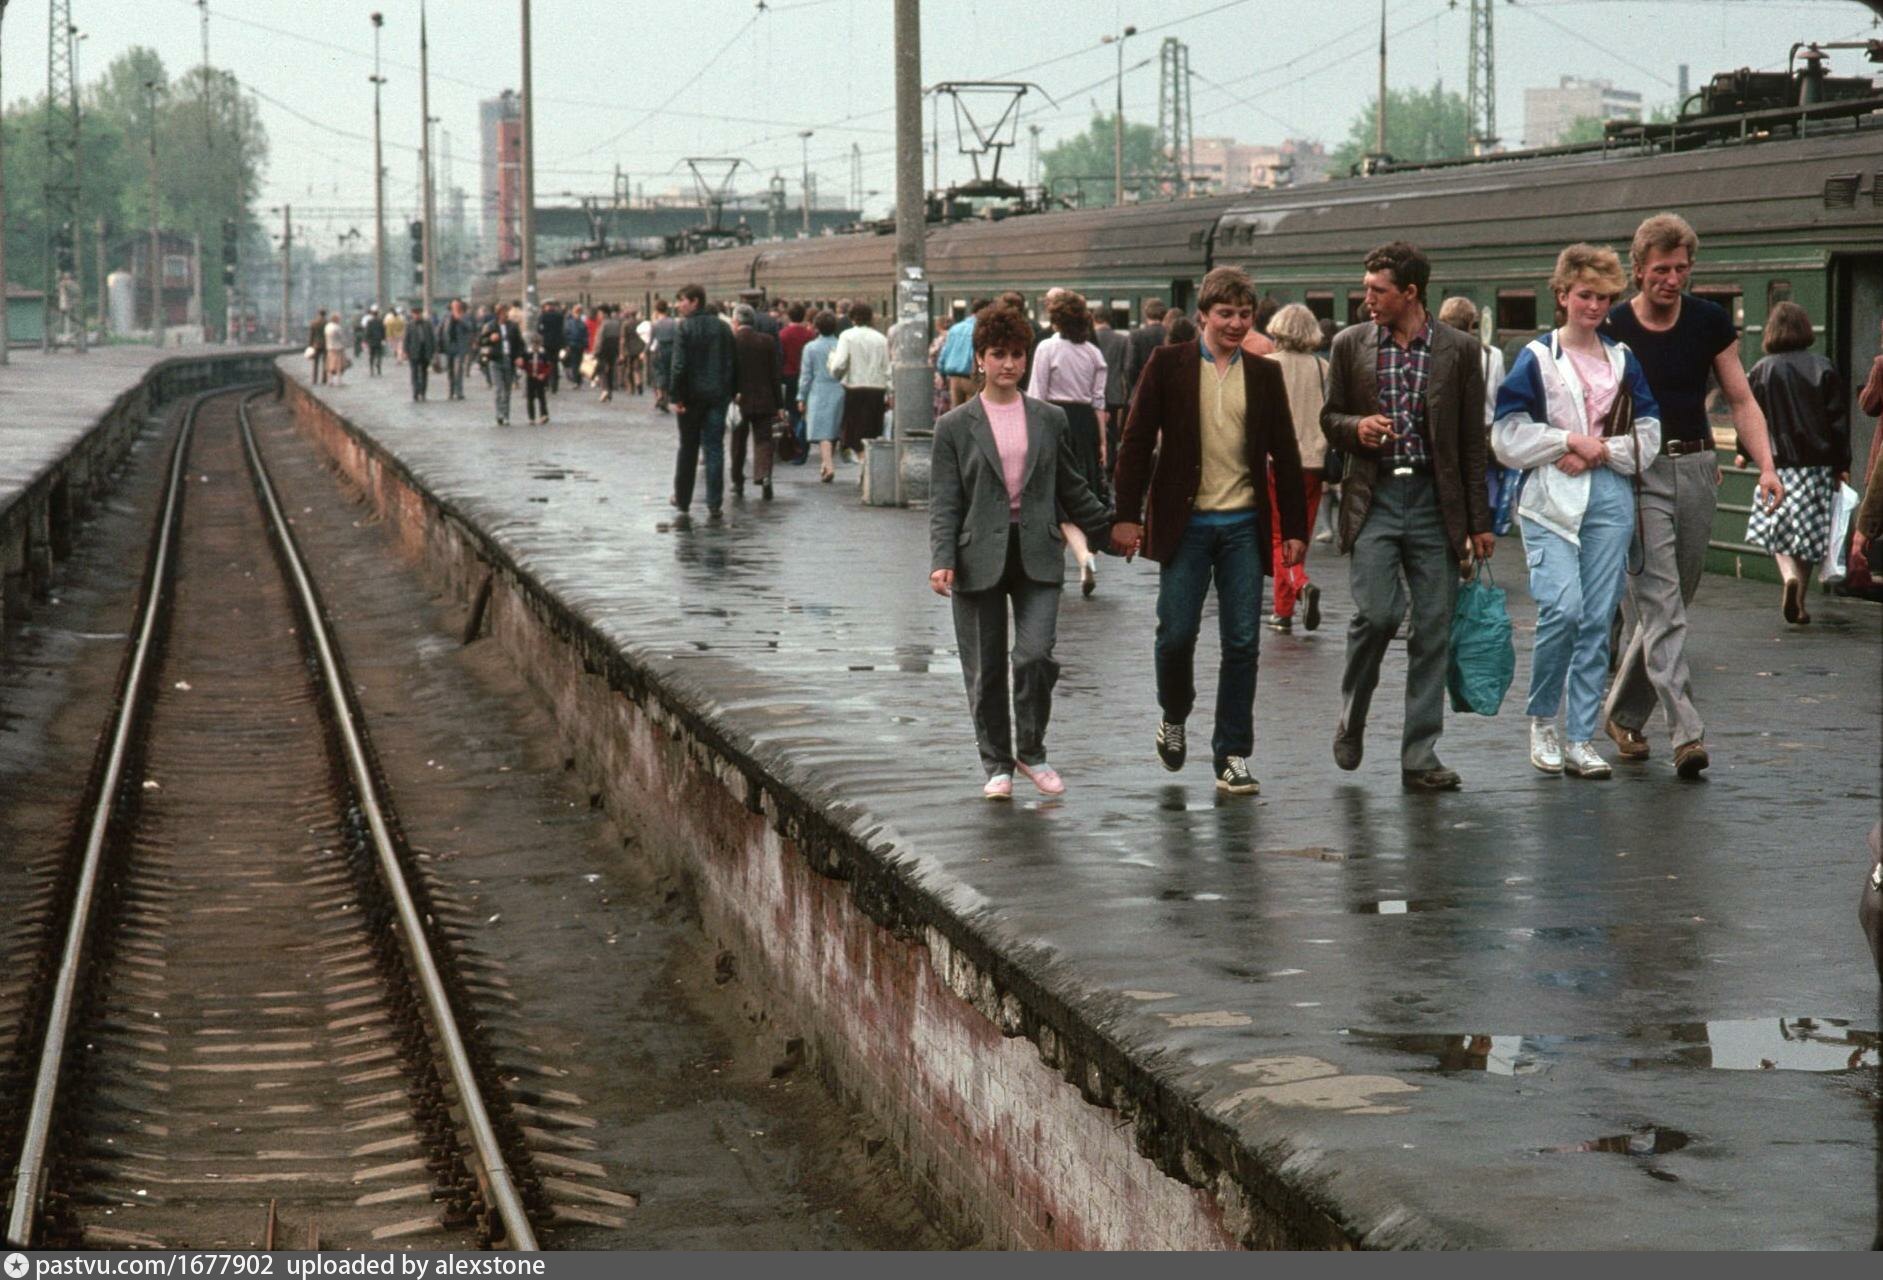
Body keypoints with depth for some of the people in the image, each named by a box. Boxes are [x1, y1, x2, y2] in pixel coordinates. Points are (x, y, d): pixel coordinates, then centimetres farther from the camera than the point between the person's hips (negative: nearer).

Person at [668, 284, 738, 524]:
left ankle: (682, 500, 20)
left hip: (692, 395, -3)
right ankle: (714, 504, -4)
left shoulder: (685, 328, -10)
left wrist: (676, 396, -14)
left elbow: (679, 366, -16)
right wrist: (730, 392, 12)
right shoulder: (722, 327, 6)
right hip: (718, 395, 3)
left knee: (688, 449, 11)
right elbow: (732, 362, 8)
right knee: (715, 449, 2)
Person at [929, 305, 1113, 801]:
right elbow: (944, 501, -1)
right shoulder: (955, 426, 3)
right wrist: (942, 560, -12)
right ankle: (996, 764, 18)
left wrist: (1112, 531, 20)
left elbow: (1071, 487, 19)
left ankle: (1031, 752, 8)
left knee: (1035, 656, -12)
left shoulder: (1049, 420, 9)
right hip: (980, 557, -1)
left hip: (1037, 556, 1)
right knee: (986, 670, 4)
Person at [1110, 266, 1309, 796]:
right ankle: (1174, 718, 26)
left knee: (1243, 643, 0)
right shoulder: (1168, 365, 1)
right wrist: (1128, 515, -6)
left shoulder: (1265, 375, 8)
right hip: (1186, 523, -2)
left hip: (1244, 526, 2)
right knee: (1176, 634, -3)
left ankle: (1232, 755, 8)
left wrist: (1295, 528, 7)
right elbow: (1137, 442, 0)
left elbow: (1285, 455, 11)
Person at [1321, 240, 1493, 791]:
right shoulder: (1351, 345, 5)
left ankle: (1419, 757, 8)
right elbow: (1330, 418, 14)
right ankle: (1351, 718, 12)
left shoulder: (1458, 351, 2)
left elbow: (1473, 441, 4)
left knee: (1433, 631, 1)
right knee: (1377, 612, -15)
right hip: (1373, 498, 0)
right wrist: (1356, 427, -11)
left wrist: (1480, 521, 3)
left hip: (1434, 503, 0)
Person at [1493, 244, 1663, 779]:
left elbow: (1648, 433, 12)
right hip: (1551, 500, -3)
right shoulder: (1536, 359, 3)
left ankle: (1581, 739, 7)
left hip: (1611, 500, 3)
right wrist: (1570, 440, -10)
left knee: (1597, 620, 1)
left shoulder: (1622, 360, 13)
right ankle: (1542, 719, 3)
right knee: (1562, 608, -18)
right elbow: (1509, 436, -2)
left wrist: (1601, 450, -5)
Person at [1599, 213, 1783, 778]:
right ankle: (1685, 731, -18)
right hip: (1638, 474, -4)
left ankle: (1623, 714, 25)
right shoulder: (1611, 330, -4)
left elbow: (1741, 399, 6)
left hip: (1698, 470, 4)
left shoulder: (1710, 322, 5)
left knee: (1670, 603, 10)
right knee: (1660, 605, -12)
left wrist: (1766, 465, -7)